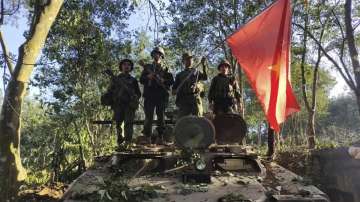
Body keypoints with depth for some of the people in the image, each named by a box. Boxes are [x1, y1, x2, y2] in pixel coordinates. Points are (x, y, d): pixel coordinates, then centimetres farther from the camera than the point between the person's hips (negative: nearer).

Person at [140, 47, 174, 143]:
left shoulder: (165, 69, 14)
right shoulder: (147, 67, 17)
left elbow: (171, 81, 7)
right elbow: (141, 80, 10)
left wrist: (163, 80, -11)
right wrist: (148, 77, -9)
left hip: (161, 96, 0)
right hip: (149, 95, 0)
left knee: (161, 117, 0)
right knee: (148, 117, -2)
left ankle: (160, 137, 5)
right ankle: (147, 137, 2)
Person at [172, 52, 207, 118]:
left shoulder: (196, 72, 19)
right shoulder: (180, 75, 20)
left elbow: (205, 78, -4)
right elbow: (173, 91, 18)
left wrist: (204, 65, -18)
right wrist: (177, 90, -6)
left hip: (195, 98, -1)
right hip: (183, 100, 1)